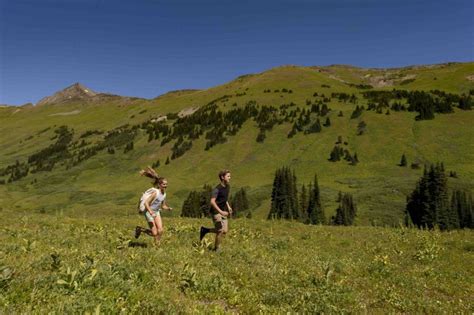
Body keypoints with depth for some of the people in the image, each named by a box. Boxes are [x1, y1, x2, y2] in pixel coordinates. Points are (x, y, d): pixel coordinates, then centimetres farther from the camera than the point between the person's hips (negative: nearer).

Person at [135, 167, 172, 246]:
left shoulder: (164, 194, 1)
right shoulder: (155, 192, -22)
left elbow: (163, 206, 11)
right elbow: (146, 203, -25)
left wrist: (169, 208, -9)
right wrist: (151, 212, -35)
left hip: (156, 212, 7)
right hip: (149, 212, -7)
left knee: (160, 230, -6)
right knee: (154, 233, -5)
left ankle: (157, 245, 15)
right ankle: (139, 229, 18)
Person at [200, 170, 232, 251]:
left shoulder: (227, 187, 6)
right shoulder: (217, 189, -19)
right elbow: (212, 202, -25)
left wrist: (228, 207, 10)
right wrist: (221, 211, -30)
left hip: (223, 212, 8)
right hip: (216, 212, -8)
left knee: (225, 231, 7)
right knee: (221, 231, -8)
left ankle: (205, 230, 24)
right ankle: (216, 249, 11)